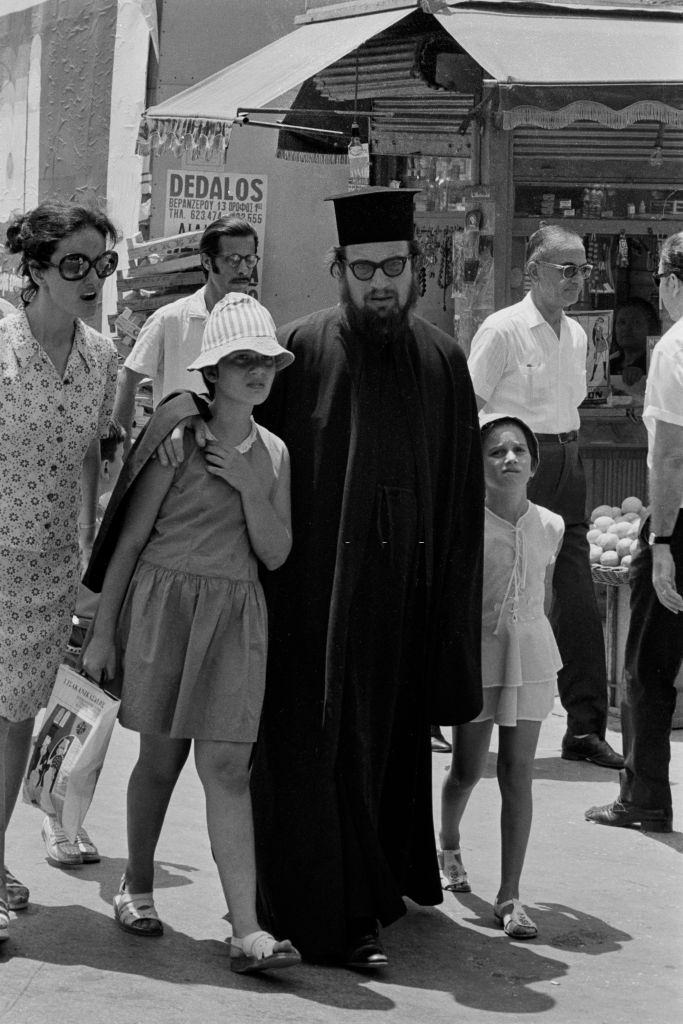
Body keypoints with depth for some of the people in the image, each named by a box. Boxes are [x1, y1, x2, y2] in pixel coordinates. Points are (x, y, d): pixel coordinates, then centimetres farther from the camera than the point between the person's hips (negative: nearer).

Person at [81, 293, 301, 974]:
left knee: (226, 764, -5)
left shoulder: (272, 454, 9)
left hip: (235, 616, 3)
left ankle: (246, 931, -11)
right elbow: (130, 538, -1)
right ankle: (137, 887, 30)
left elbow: (275, 555, 7)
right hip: (165, 600, -3)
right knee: (161, 756, 7)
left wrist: (251, 489, -8)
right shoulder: (178, 438, -4)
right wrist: (103, 629, -2)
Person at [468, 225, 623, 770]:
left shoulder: (577, 335, 13)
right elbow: (468, 409, -9)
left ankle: (586, 727, 7)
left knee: (578, 601, 3)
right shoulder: (503, 330, -8)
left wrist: (572, 463, 18)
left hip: (566, 469, 7)